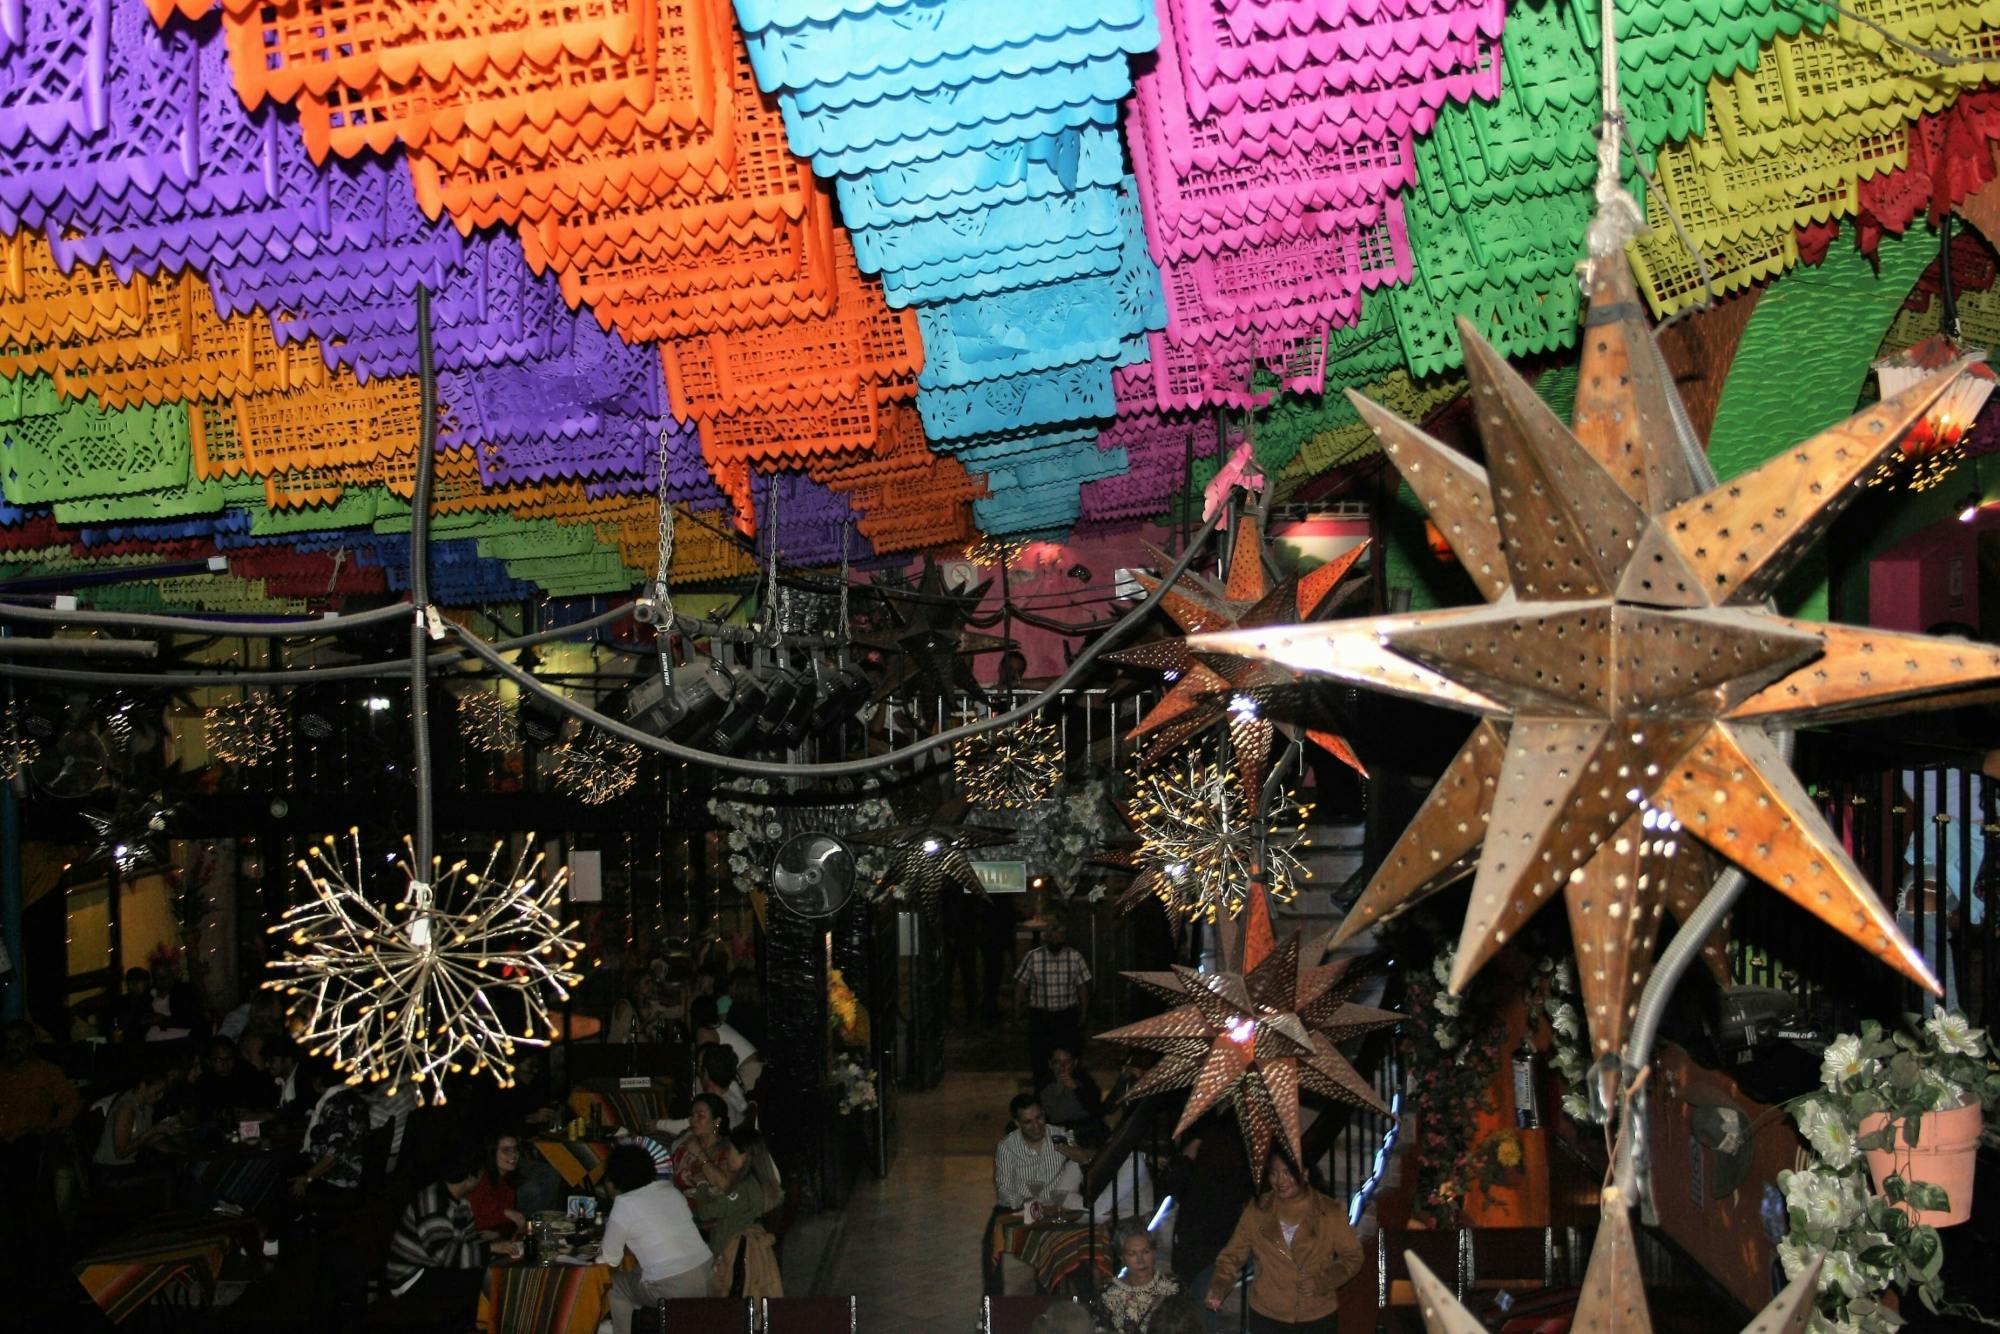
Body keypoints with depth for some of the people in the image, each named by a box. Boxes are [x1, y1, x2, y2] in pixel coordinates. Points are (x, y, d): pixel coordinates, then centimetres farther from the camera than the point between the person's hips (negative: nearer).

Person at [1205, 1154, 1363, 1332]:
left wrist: (1322, 1282, -16)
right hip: (1267, 1318, 1)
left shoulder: (1329, 1212, -7)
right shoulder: (1257, 1210, -5)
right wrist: (1219, 1285, -20)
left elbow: (1352, 1257, 0)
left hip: (1318, 1320, -1)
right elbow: (1234, 1253, -2)